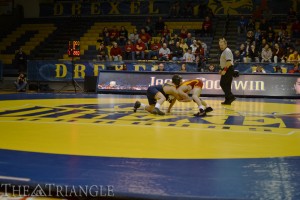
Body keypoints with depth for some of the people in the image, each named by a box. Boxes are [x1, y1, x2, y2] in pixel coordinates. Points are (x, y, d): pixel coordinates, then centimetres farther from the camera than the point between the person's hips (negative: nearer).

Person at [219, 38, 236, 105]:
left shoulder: (227, 51, -13)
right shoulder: (224, 51, 19)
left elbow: (229, 62, -23)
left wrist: (224, 70, -25)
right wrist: (222, 70, 21)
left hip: (228, 70, -10)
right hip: (226, 70, 10)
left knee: (223, 84, -11)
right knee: (226, 85, 9)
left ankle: (231, 97, -11)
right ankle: (228, 100, 12)